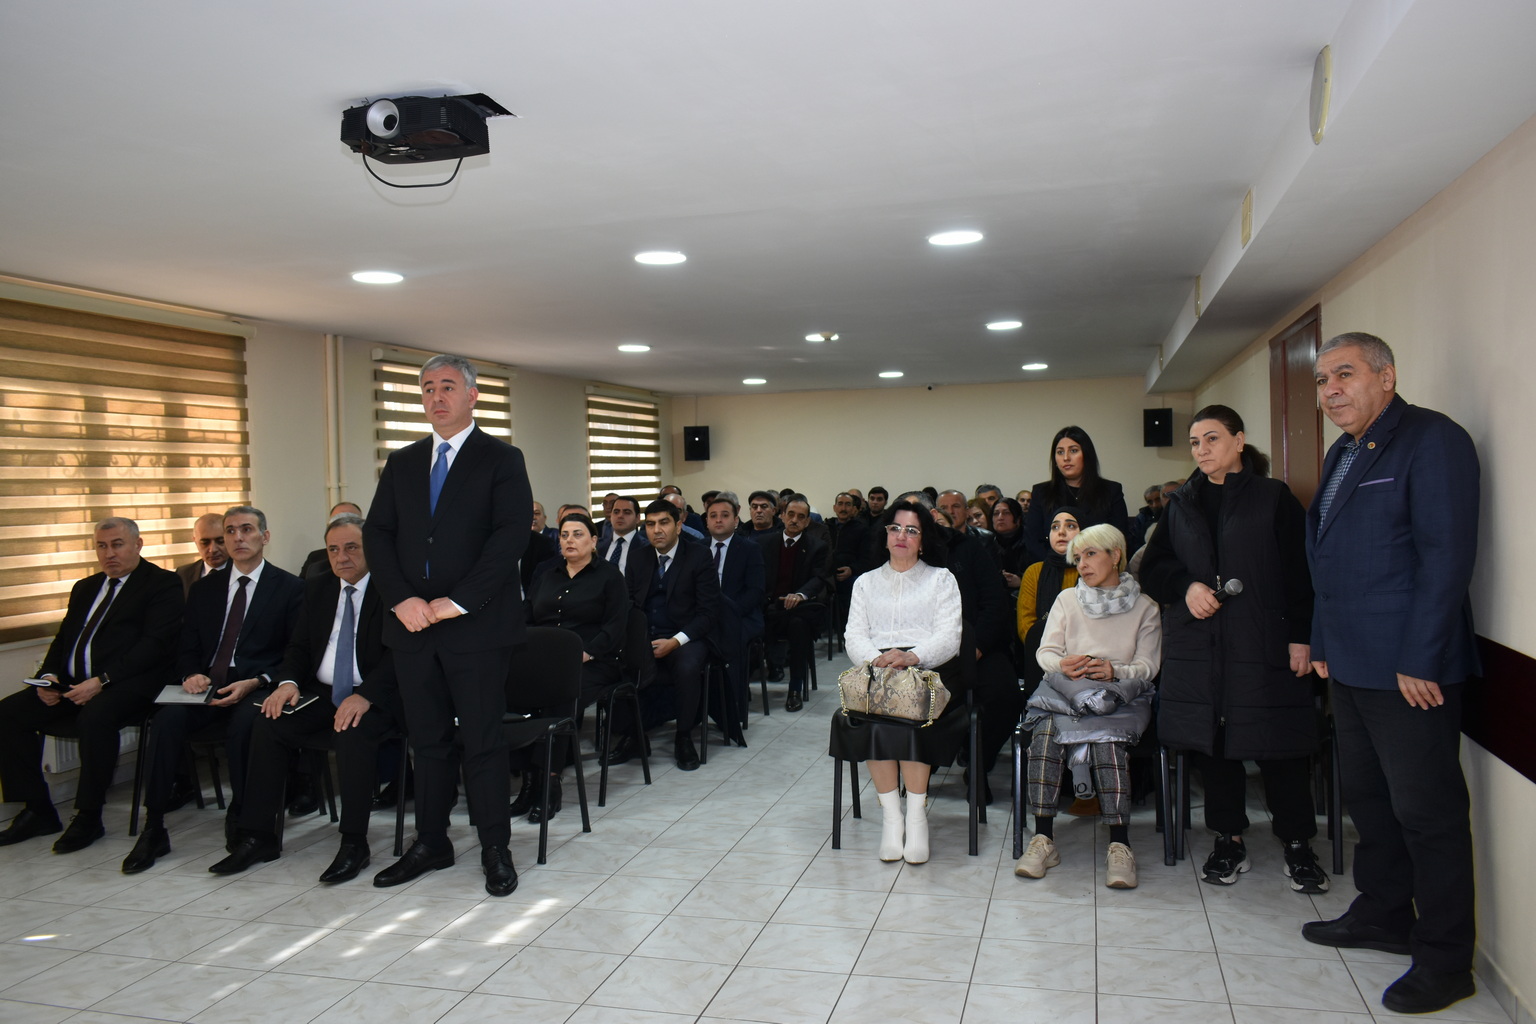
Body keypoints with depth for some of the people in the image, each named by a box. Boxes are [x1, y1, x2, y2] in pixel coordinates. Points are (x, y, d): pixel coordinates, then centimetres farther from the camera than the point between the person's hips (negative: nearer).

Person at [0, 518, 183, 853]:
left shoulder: (163, 584, -1)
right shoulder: (86, 588, 23)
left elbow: (155, 644, -12)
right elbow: (63, 639, 21)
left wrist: (101, 681, -20)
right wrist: (49, 675, -1)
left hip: (124, 685, -8)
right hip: (71, 684, 8)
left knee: (95, 716, -34)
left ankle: (88, 817, -18)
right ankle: (37, 811, 0)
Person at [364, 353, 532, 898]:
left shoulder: (501, 460, 0)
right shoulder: (401, 463, 15)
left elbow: (512, 535, -11)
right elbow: (377, 534, 9)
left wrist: (457, 601, -15)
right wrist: (401, 599, -7)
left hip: (477, 625, -4)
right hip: (412, 623, 5)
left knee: (482, 740, 1)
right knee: (427, 739, 12)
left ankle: (495, 850, 13)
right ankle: (430, 843, 24)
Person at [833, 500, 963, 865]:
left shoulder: (941, 579, 15)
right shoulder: (866, 582, 24)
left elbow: (950, 636, 0)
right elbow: (854, 636, 10)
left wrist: (912, 656, -21)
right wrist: (877, 658, -15)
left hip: (930, 669, -2)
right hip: (876, 671, 2)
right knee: (869, 715, -32)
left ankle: (916, 814, -25)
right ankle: (891, 816, -25)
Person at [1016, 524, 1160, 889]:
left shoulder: (1144, 607, 12)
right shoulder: (1067, 599, 18)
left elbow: (1147, 666, 2)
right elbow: (1046, 650, 8)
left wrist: (1114, 672, -19)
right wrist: (1062, 665, -16)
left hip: (1120, 696, -1)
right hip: (1065, 690, 2)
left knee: (1106, 737, -35)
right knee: (1046, 730, -31)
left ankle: (1119, 845, -34)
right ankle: (1043, 838, -31)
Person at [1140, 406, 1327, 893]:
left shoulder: (1274, 498, 2)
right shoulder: (1182, 504, 13)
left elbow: (1301, 572, -2)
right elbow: (1151, 567, 13)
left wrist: (1301, 636, -9)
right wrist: (1186, 586, -7)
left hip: (1263, 647, -3)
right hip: (1198, 647, 3)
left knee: (1279, 744, 0)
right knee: (1212, 741, 6)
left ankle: (1298, 844, 16)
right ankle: (1229, 841, 19)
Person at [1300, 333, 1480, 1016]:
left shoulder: (1432, 440, -11)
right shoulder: (1342, 454, 15)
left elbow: (1447, 556, -18)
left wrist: (1419, 661, -19)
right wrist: (1322, 643, 16)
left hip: (1410, 670, -9)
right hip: (1350, 666, 9)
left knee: (1426, 811, 1)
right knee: (1368, 799, 18)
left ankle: (1445, 959, 15)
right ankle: (1383, 916, 34)